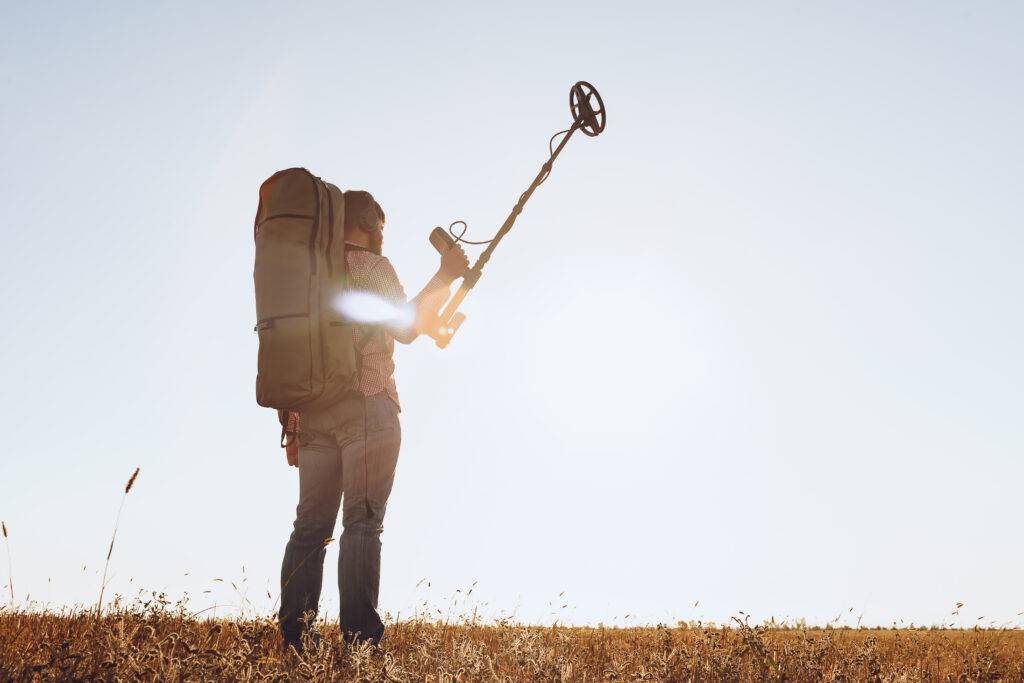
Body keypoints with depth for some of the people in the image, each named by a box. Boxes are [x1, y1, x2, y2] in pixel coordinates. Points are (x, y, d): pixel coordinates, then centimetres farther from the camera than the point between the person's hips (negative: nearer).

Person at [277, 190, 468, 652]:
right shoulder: (371, 265, 1)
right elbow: (406, 326, -5)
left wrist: (292, 423, 18)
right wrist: (444, 278, 4)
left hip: (312, 409, 6)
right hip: (366, 406, -6)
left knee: (311, 525, 6)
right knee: (362, 522, -8)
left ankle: (292, 639, 5)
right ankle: (358, 639, -11)